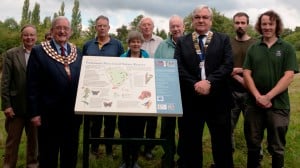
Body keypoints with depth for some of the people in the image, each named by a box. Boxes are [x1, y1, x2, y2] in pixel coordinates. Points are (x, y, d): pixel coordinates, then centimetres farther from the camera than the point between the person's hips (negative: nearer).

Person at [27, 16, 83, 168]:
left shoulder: (77, 52, 7)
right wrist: (34, 112, -12)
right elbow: (32, 85, -8)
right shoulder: (38, 52, -6)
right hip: (49, 114, -4)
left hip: (73, 113, 4)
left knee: (71, 154, 17)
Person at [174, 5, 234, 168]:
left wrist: (209, 82, -18)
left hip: (217, 98, 0)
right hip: (190, 98, 1)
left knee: (222, 141, 8)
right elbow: (178, 68, -2)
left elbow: (228, 65, -5)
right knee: (190, 141, 10)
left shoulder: (223, 39, 7)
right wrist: (195, 85, -15)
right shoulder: (182, 42, 9)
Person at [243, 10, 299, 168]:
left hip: (278, 105, -2)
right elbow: (247, 74, 1)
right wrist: (258, 97, -13)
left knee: (276, 147, 9)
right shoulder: (253, 48, 7)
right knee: (253, 143, 12)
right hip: (254, 104, 2)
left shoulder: (287, 48, 1)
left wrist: (268, 97, -16)